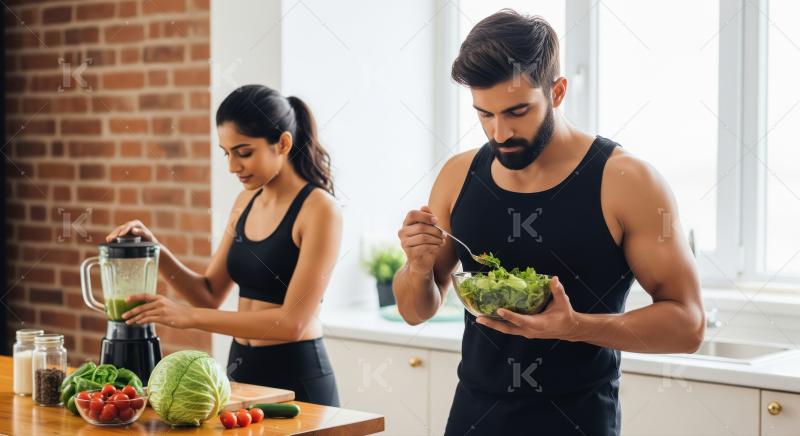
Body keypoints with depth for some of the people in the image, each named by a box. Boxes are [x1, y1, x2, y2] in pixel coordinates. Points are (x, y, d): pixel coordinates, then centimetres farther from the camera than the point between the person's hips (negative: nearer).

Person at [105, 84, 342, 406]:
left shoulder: (319, 209, -16)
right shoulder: (246, 202, 7)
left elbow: (292, 322, -22)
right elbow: (210, 295, 10)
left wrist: (188, 316, -23)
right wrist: (156, 252, -7)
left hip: (295, 378, -7)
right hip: (240, 368, 7)